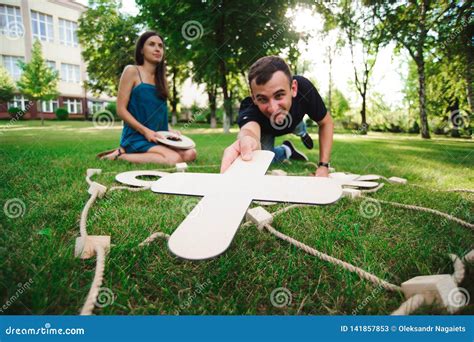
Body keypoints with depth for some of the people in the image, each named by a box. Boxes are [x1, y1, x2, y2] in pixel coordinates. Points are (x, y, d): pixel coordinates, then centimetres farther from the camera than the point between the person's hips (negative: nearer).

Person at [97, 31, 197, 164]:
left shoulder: (160, 77, 16)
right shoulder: (132, 71, -3)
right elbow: (121, 109, -9)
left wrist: (169, 130, 3)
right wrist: (145, 131, -18)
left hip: (158, 137, 7)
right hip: (136, 136, -7)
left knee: (190, 154, -14)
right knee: (173, 159, -28)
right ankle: (120, 155, -9)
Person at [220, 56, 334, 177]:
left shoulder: (304, 88, -41)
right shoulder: (249, 109, -48)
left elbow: (326, 123, -26)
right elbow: (249, 128, -72)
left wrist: (323, 166, -32)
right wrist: (247, 139, -98)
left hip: (294, 123, 2)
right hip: (264, 130, -2)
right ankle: (286, 151, 14)